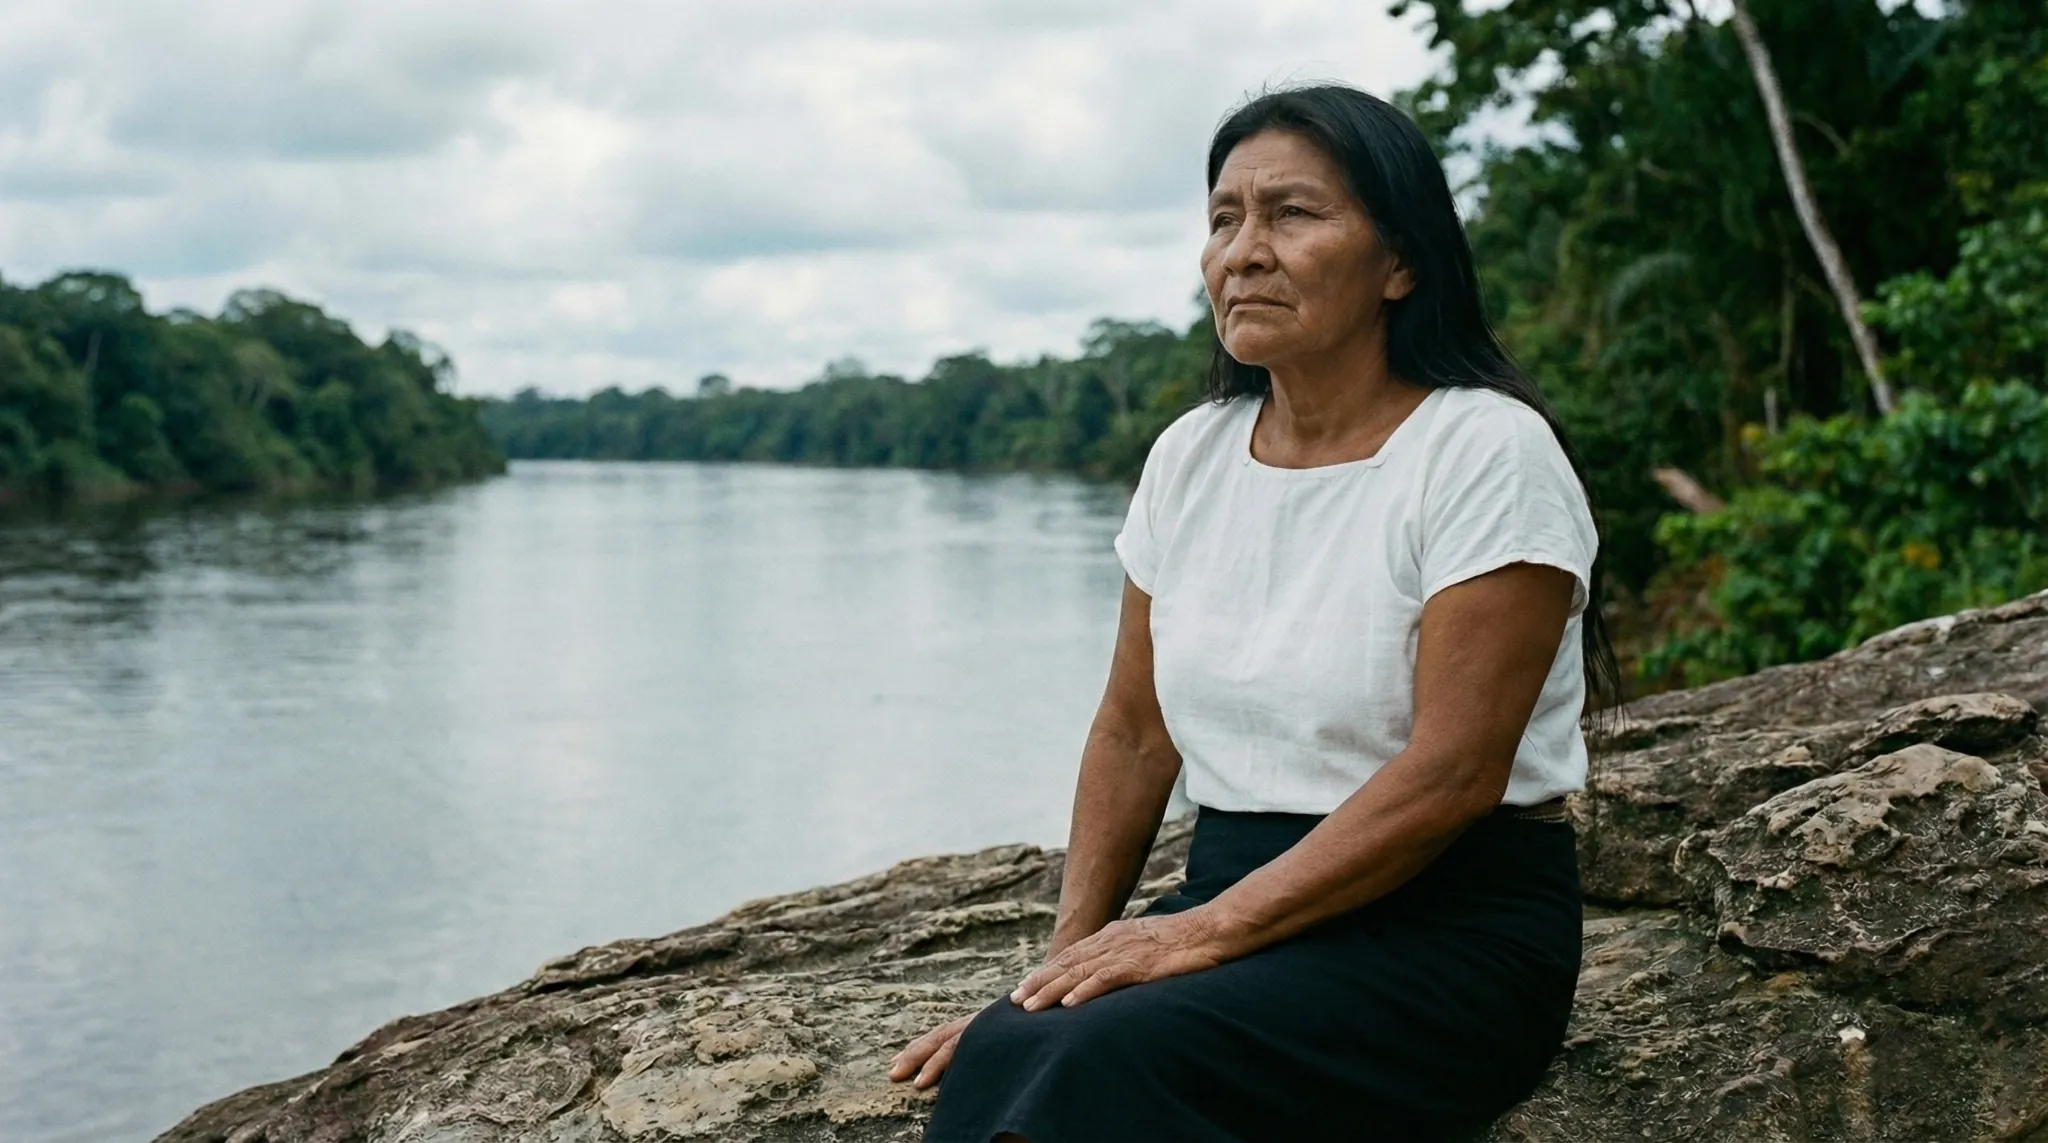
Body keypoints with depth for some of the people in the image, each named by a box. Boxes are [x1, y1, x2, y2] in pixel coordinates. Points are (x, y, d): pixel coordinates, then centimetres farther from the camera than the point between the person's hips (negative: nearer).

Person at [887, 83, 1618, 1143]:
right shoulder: (1189, 457, 9)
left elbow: (1453, 771, -17)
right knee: (1001, 1054, -27)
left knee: (1116, 1054, -32)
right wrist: (1073, 950, -1)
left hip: (1448, 929, -5)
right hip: (1231, 898, 5)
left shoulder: (1485, 450, -10)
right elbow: (1132, 733, 12)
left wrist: (1210, 930, -20)